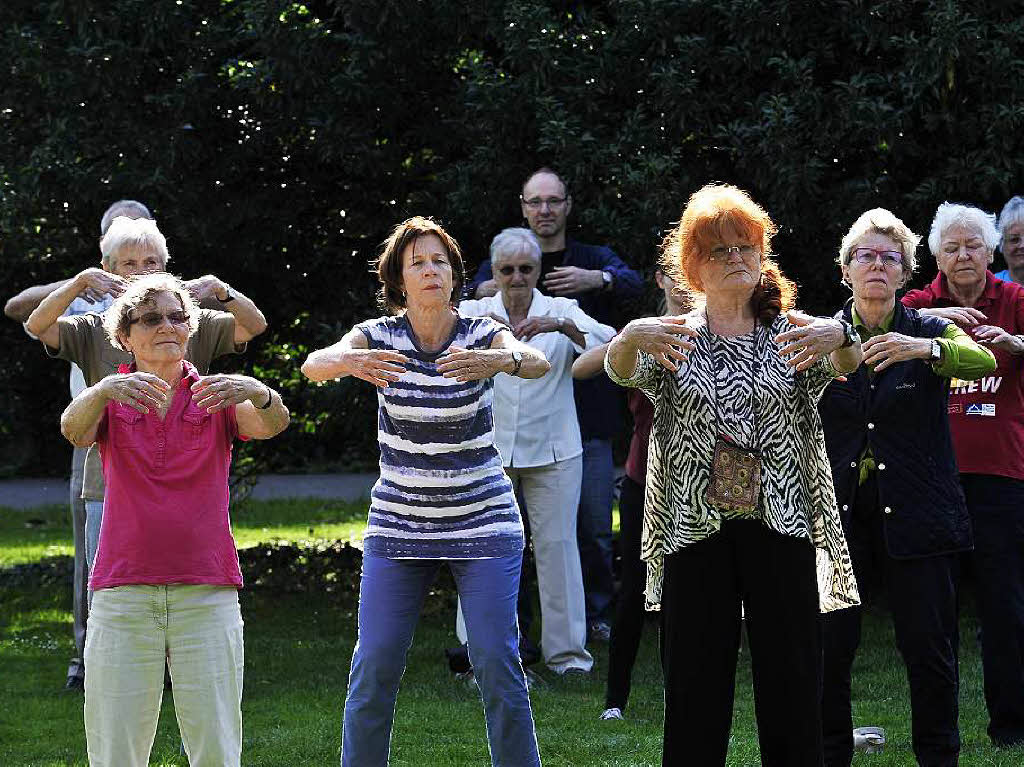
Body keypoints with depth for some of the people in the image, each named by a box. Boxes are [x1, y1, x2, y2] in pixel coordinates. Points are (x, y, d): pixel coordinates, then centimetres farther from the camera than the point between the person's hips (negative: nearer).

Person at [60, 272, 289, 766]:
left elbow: (272, 424, -12)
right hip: (123, 594, 0)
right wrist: (106, 389, -37)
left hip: (206, 595, 0)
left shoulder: (216, 399, 8)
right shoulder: (110, 402, 8)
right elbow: (73, 429, -15)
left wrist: (257, 392, -36)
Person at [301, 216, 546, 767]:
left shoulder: (482, 335, -6)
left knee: (497, 663, -7)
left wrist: (500, 360, -51)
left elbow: (536, 362, -27)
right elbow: (313, 365, -23)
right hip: (398, 526, 1)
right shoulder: (378, 337, -4)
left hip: (483, 524, -1)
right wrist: (349, 361, -47)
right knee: (375, 664, -3)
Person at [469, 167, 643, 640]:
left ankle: (594, 611, 15)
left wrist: (598, 280, -33)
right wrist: (483, 292, -27)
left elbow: (634, 284, -11)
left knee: (593, 523, 0)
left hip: (587, 418, 0)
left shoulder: (594, 260, 11)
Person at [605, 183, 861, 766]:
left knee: (792, 685, 0)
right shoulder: (672, 338, 9)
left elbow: (846, 365, -10)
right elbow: (619, 369, -10)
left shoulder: (793, 334, 9)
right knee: (696, 686, 0)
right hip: (697, 530, 0)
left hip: (782, 528, 0)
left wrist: (840, 337, -34)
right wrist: (631, 337, -33)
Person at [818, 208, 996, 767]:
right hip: (841, 517, 1)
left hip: (917, 516, -1)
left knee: (929, 652, 0)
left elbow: (983, 361, -14)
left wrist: (925, 349, -34)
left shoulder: (929, 332, 5)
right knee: (827, 650, -3)